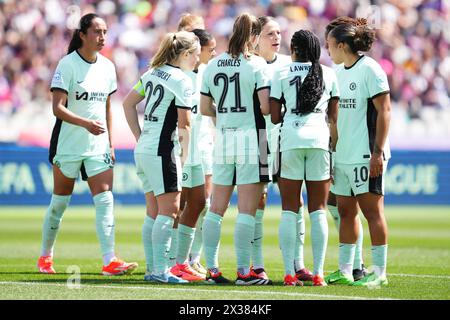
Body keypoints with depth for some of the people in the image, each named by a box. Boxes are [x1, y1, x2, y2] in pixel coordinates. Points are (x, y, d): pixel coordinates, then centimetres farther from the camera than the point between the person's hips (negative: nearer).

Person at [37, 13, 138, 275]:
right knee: (60, 202, 8)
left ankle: (109, 261, -15)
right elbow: (58, 107, -16)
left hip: (98, 146, 4)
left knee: (105, 200, -9)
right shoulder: (68, 64, -11)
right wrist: (86, 123, -30)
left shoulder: (107, 66, 7)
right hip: (68, 144, -4)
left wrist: (111, 143, 11)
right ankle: (46, 256, 25)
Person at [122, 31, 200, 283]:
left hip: (143, 149, 9)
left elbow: (128, 103, 19)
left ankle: (152, 269, 13)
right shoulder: (183, 81, -12)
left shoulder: (153, 73, 12)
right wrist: (184, 155, -3)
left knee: (154, 212, 12)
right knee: (169, 210, -6)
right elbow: (184, 125, -13)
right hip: (163, 151, -9)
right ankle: (160, 270, -9)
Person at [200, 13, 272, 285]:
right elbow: (265, 107, -14)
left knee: (217, 208, 9)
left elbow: (205, 109, 9)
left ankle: (212, 269, 10)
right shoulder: (256, 64, -8)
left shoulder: (213, 65, 7)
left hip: (222, 139, 5)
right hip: (250, 138, -5)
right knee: (247, 210, -2)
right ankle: (244, 271, -3)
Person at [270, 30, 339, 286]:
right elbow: (334, 118, 11)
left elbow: (274, 117, 3)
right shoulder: (328, 75, 11)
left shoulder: (282, 75, 6)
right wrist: (335, 147, 20)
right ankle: (318, 273, 0)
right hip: (320, 139, 1)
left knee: (289, 210, 2)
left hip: (291, 140, -1)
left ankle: (290, 273, -3)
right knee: (318, 210, 4)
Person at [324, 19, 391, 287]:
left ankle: (380, 272, -1)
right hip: (342, 155, 8)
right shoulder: (339, 72, 14)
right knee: (345, 212, 9)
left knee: (372, 210, -5)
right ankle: (344, 271, 14)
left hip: (366, 154, -8)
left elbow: (384, 111, -13)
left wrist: (378, 152, -18)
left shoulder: (369, 69, -10)